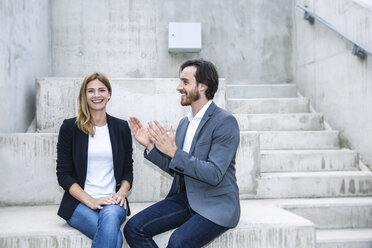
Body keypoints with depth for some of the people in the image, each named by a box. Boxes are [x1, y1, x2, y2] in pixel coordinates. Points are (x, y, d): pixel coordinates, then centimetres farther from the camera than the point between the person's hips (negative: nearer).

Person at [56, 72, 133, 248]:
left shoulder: (121, 128, 10)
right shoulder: (70, 127, 3)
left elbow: (128, 170, 14)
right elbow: (63, 174, 0)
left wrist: (122, 192, -7)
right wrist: (91, 201, -13)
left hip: (113, 202, 2)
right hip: (79, 203, -2)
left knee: (111, 215, -35)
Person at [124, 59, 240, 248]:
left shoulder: (225, 122, -13)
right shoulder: (184, 123, 11)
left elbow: (214, 174, -21)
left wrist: (174, 152, -23)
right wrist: (150, 145, 2)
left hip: (215, 205, -7)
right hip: (185, 197, 7)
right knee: (133, 228, -8)